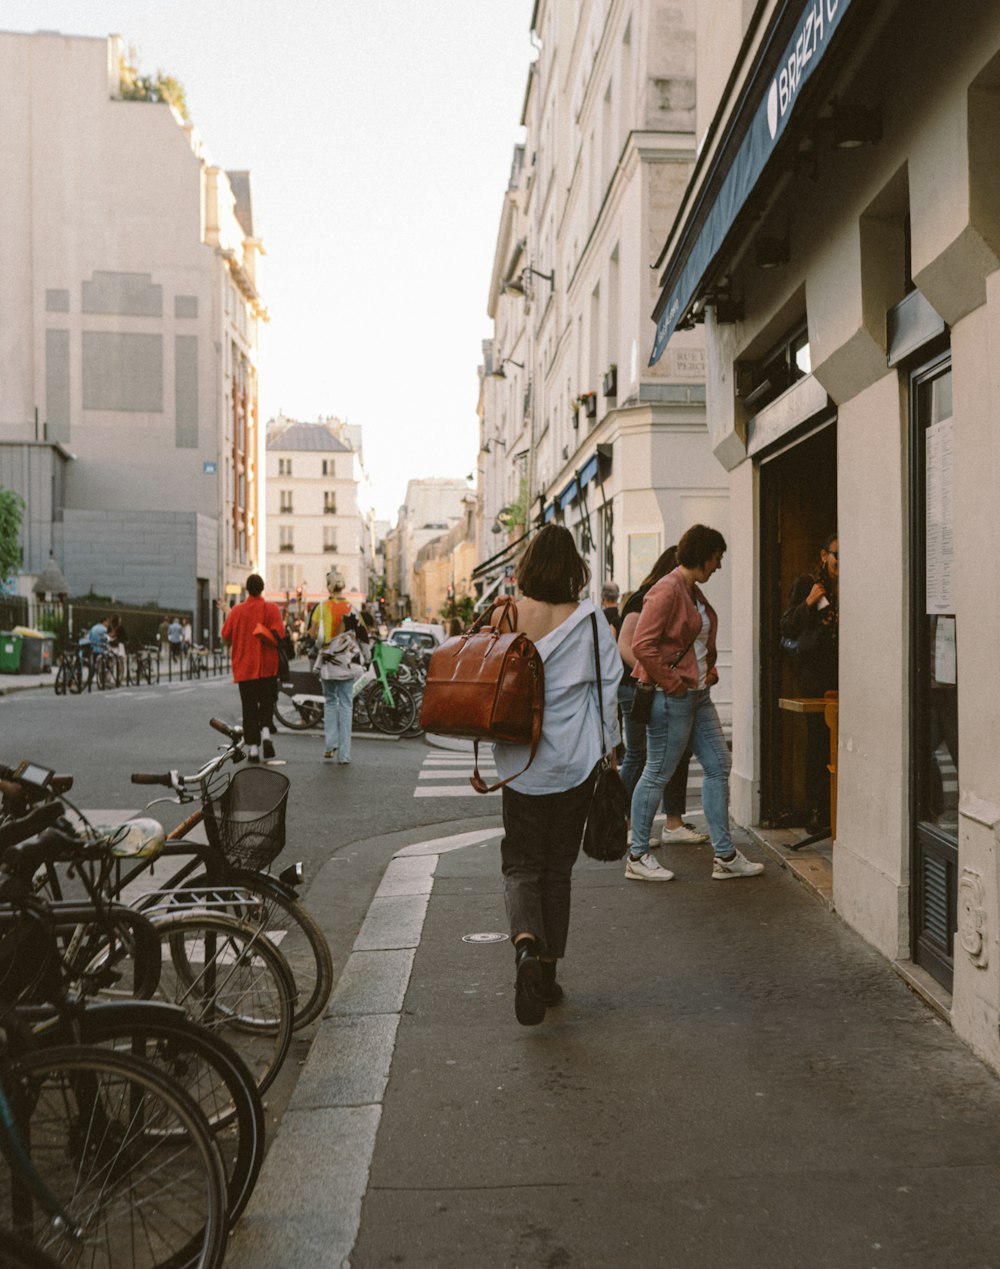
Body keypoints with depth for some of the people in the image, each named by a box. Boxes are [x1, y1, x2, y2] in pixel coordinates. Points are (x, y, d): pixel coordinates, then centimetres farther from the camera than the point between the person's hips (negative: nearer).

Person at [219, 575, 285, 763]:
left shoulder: (237, 610, -1)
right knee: (267, 702, 13)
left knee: (249, 707, 6)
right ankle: (266, 731, -12)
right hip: (267, 667, -1)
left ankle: (252, 748, 3)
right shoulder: (271, 609, -6)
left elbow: (226, 638, 8)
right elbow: (279, 635, -14)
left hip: (244, 667, 1)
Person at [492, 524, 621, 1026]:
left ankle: (526, 944, -17)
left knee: (522, 862, 10)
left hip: (521, 763, -1)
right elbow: (608, 689, -1)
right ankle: (547, 976, 20)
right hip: (575, 763, 1)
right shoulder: (591, 621, -5)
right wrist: (608, 749, 10)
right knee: (558, 867, 14)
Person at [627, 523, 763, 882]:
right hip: (671, 698, -10)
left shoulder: (694, 591, 14)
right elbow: (642, 645, -23)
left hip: (697, 694, 10)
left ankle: (725, 856, 16)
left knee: (719, 765, 9)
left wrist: (710, 671, 14)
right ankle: (637, 857, 12)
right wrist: (672, 683, -18)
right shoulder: (667, 591, -16)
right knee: (657, 774, -1)